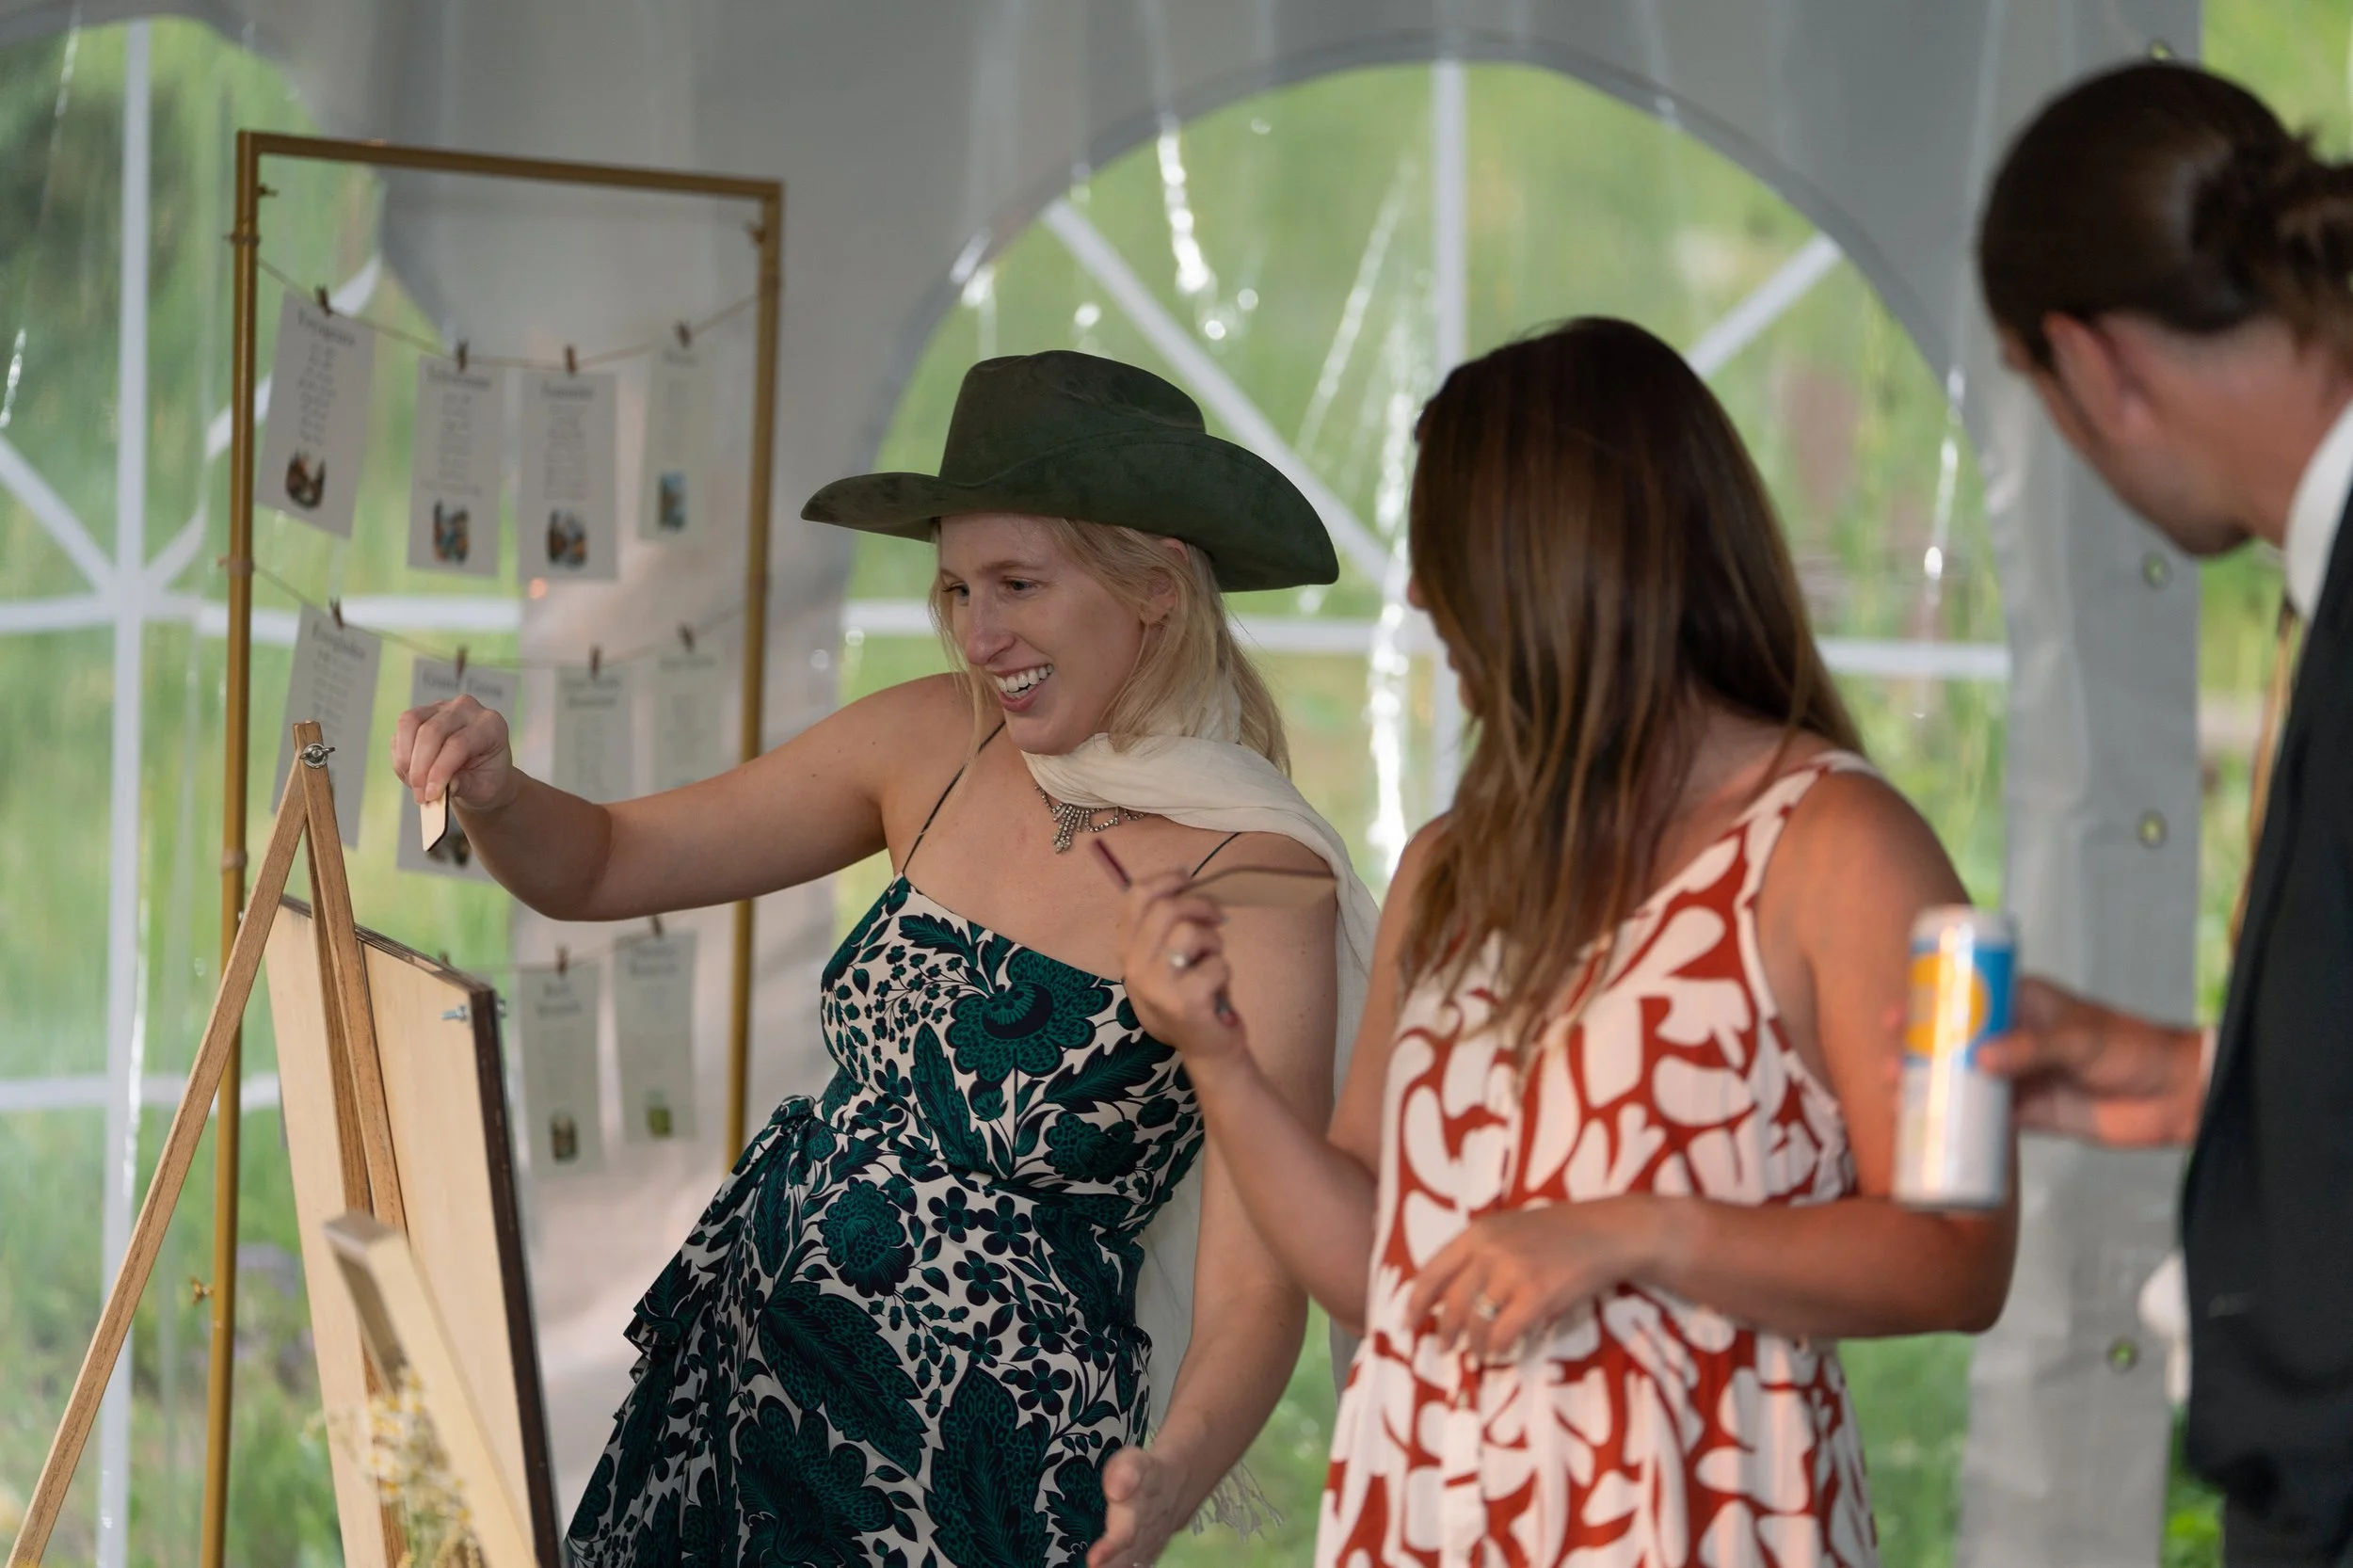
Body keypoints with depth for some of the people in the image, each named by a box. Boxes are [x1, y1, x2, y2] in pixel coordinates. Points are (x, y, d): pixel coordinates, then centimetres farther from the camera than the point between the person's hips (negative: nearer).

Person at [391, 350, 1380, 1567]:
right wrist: (492, 792, -13)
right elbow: (600, 866, 9)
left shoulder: (1256, 883, -17)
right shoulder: (936, 747, -1)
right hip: (745, 1364, 5)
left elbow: (1255, 1295, -19)